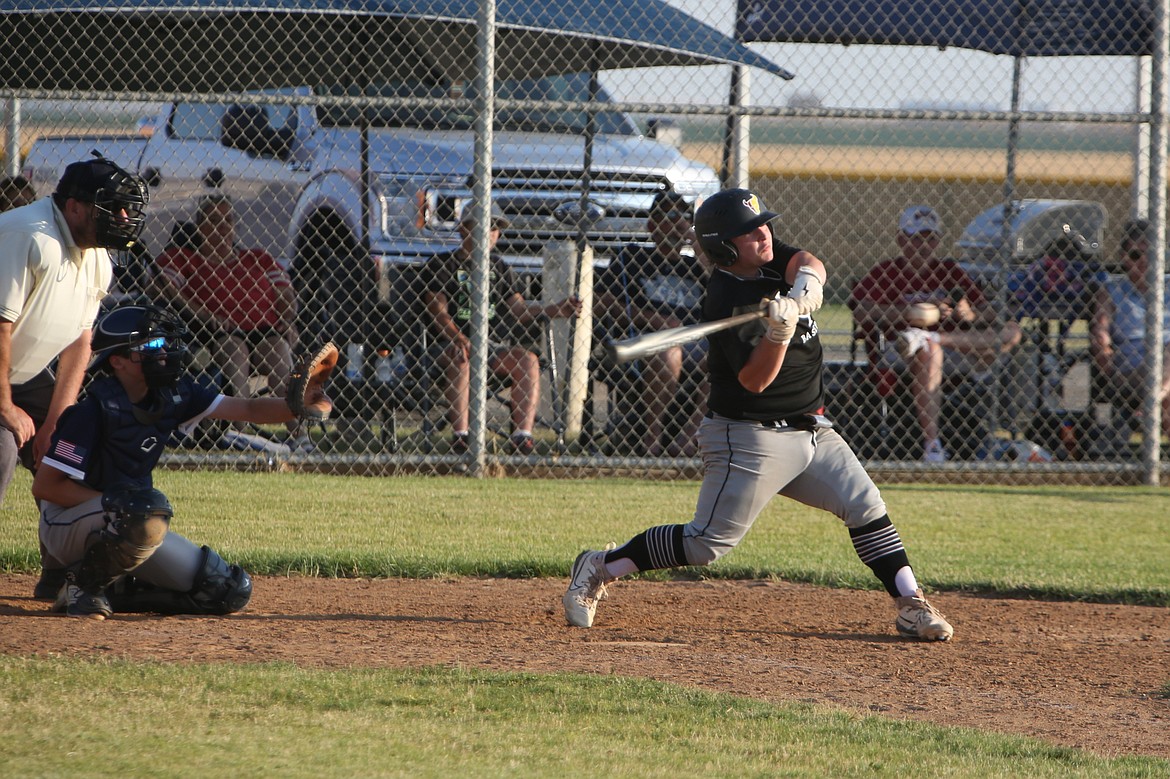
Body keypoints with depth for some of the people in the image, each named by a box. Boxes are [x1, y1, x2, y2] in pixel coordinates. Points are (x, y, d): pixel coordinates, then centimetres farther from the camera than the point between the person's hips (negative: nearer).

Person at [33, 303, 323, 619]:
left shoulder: (173, 396, -2)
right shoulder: (96, 409, -22)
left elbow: (247, 409, -2)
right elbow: (44, 486, -22)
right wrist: (117, 502, -25)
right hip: (65, 526, -7)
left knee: (230, 591, -1)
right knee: (148, 508, -40)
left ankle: (112, 591, 7)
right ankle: (84, 586, -15)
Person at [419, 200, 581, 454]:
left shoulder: (499, 268, 22)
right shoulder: (441, 266, 7)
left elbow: (519, 309, 15)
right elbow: (438, 312, -5)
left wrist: (555, 310, -1)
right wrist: (457, 338, -24)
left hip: (495, 344, 4)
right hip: (453, 343, -4)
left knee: (528, 360, -24)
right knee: (458, 361, -38)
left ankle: (522, 435, -32)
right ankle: (460, 434, -43)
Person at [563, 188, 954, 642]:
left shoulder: (771, 261, 4)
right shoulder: (725, 301, -20)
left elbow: (807, 263, -15)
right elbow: (754, 381, -24)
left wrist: (806, 282, -37)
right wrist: (779, 331, -38)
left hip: (811, 430, 8)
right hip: (751, 438, -8)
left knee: (866, 507, -1)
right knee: (708, 543, -8)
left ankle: (910, 605, 5)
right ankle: (599, 569, 4)